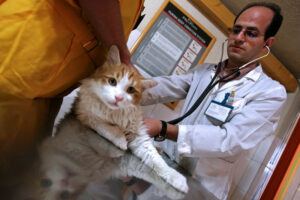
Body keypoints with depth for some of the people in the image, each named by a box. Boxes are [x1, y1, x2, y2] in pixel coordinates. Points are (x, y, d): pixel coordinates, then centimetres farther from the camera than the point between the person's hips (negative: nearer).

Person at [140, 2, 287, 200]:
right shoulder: (204, 71, 6)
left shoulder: (271, 92, -12)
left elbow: (230, 140, -24)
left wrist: (163, 129, -32)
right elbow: (166, 86, -9)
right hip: (165, 166, 5)